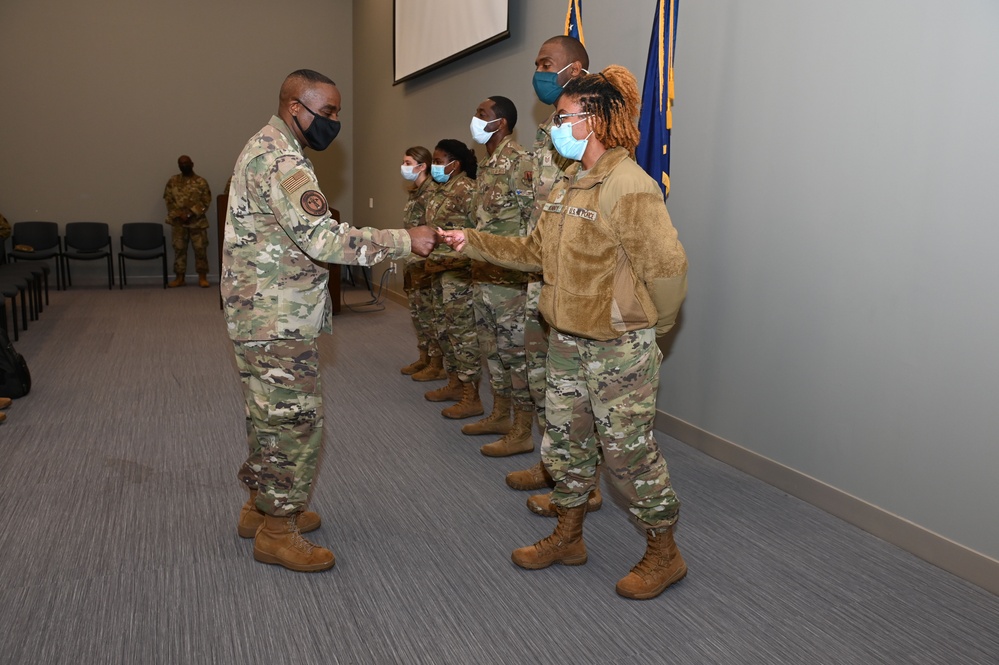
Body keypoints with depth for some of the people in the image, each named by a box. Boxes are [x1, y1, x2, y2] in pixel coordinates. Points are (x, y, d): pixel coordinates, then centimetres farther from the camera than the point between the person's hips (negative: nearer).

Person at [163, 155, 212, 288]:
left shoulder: (201, 182, 1)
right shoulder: (172, 181, 7)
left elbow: (206, 201, -4)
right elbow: (168, 199, 3)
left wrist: (191, 213, -15)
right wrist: (179, 214, -12)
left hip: (197, 221, -2)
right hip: (178, 222, 2)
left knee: (200, 249, -1)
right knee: (179, 249, 5)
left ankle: (202, 277, 7)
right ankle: (179, 277, 12)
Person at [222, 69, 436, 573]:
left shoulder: (267, 148, 16)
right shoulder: (279, 159, -19)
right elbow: (321, 237, -30)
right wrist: (404, 241, -27)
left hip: (263, 316, 11)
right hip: (277, 321, -11)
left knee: (271, 415, 18)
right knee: (296, 420, -3)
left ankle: (262, 507, 32)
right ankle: (276, 531, 10)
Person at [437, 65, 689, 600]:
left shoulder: (628, 186, -20)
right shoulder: (568, 186, 9)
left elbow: (667, 267, -22)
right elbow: (535, 251, 13)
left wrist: (650, 329, -9)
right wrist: (472, 242, 8)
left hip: (619, 348, -9)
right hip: (566, 341, 9)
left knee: (628, 452, 3)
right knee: (563, 443, 18)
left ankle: (663, 554, 25)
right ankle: (568, 538, 37)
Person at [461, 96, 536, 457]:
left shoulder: (517, 160, -12)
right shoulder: (485, 165, 16)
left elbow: (532, 218, -17)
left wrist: (517, 264, -19)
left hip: (509, 276, -10)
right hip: (484, 274, 10)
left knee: (515, 349, -3)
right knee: (492, 346, 17)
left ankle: (522, 432, 5)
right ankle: (500, 416, 30)